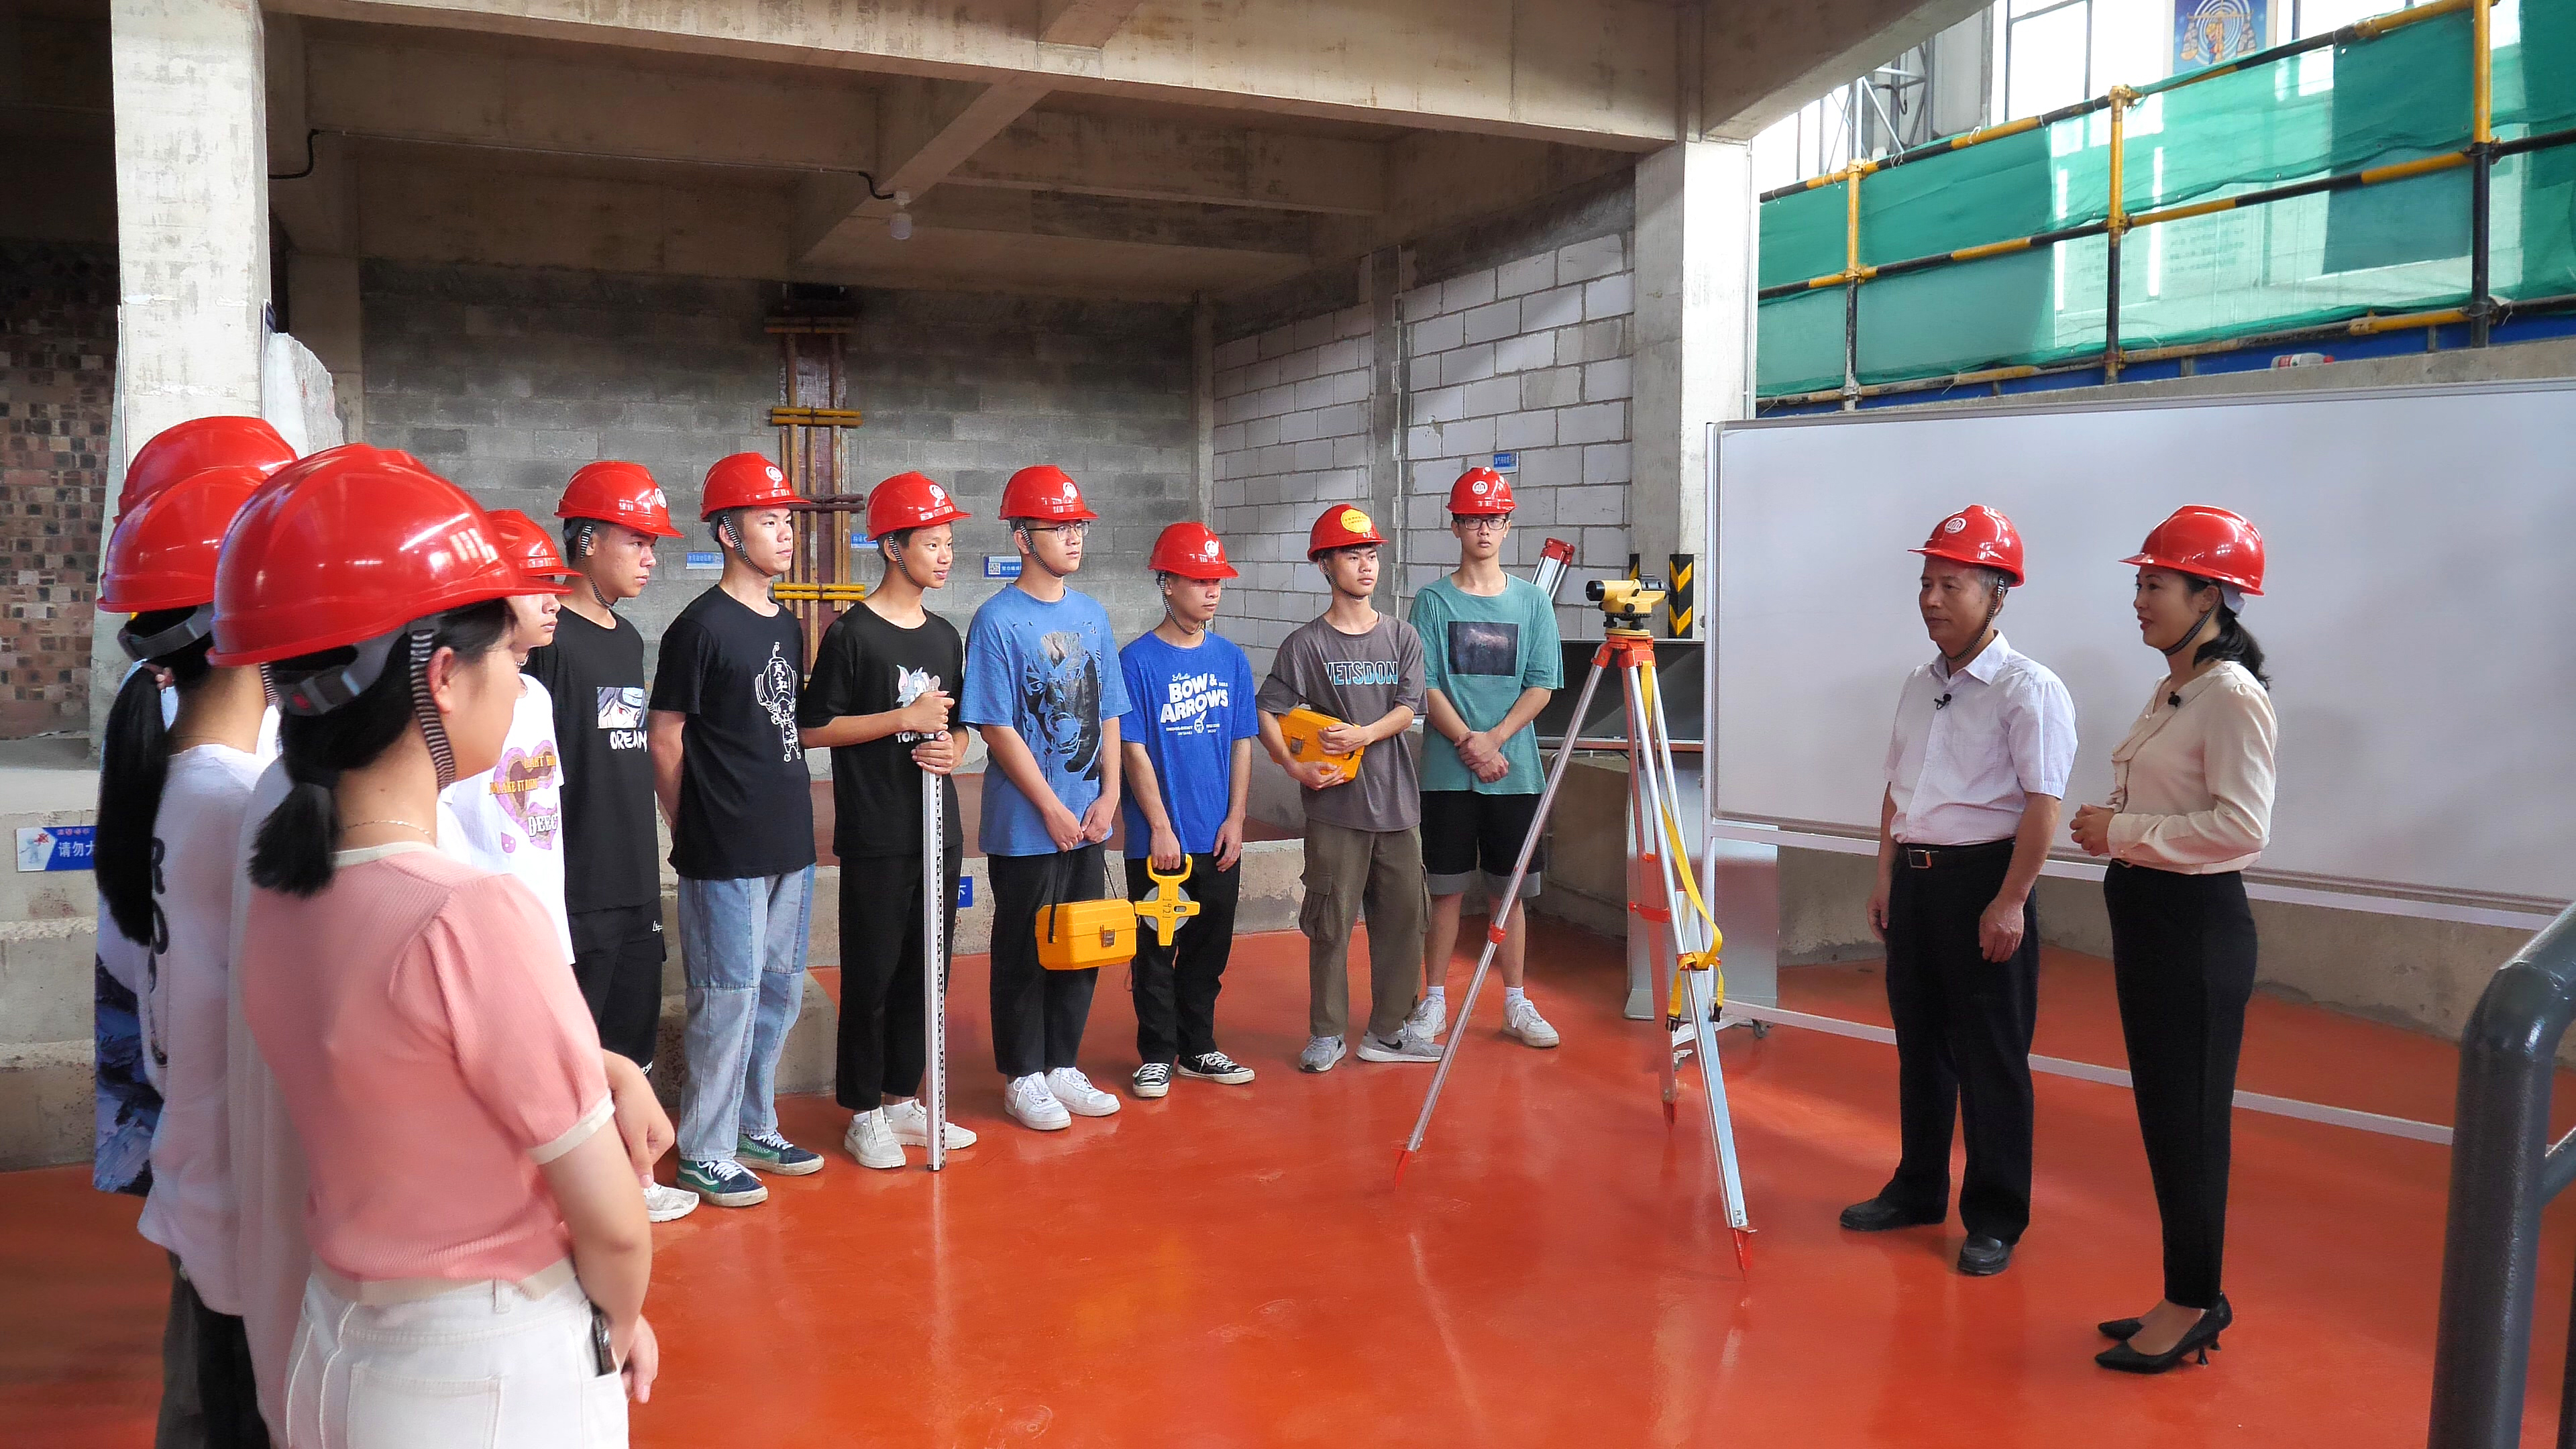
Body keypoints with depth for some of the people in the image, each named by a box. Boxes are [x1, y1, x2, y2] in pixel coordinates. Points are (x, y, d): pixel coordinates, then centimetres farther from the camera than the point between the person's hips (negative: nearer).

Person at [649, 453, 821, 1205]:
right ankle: (705, 1151, 12)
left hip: (789, 844, 8)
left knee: (780, 989, 15)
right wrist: (697, 829, -2)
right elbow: (663, 738, -9)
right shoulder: (702, 626, -11)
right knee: (728, 998, -1)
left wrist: (794, 817, 15)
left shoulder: (786, 627, 12)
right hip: (725, 857, -8)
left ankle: (756, 1128, 29)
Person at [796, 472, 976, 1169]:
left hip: (938, 831, 6)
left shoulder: (946, 636, 11)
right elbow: (814, 727, -10)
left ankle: (902, 1099, 25)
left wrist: (951, 751, -4)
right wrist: (905, 719, -15)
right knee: (871, 975, 1)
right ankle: (863, 1114, 14)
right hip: (875, 838, -6)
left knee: (925, 972, 12)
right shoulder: (852, 633, -9)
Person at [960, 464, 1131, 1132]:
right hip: (1025, 827, -6)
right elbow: (997, 728, -14)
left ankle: (1063, 1068, 27)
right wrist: (1053, 808, -14)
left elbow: (1107, 713, 11)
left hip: (1088, 822, 6)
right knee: (1025, 951, 5)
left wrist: (1108, 796, 0)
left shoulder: (1092, 614, 8)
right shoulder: (998, 620, -10)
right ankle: (1023, 1079, 18)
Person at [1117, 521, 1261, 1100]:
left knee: (1210, 945, 13)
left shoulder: (1231, 659, 5)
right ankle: (1157, 1055, 19)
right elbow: (1134, 750, -9)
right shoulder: (1138, 661, -9)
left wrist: (1236, 819, 0)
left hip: (1218, 837, 4)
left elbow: (1242, 743, 7)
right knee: (1157, 949, 6)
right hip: (1157, 840, -4)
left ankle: (1198, 1048, 27)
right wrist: (1161, 827, -12)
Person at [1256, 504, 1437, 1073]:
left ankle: (1388, 1030, 20)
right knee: (1330, 923, 0)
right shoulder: (1306, 643, -1)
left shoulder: (1402, 637, 8)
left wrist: (1364, 735, -16)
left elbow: (1407, 708, 0)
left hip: (1397, 802, 4)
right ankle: (1326, 1033, 13)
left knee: (1403, 915, 7)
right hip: (1336, 806, -3)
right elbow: (1268, 713, -4)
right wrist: (1295, 767, -16)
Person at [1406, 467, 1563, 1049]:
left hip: (1516, 771, 1)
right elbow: (1426, 685, -4)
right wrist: (1468, 743, -16)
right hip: (1447, 772, -1)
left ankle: (1516, 1003, 18)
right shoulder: (1434, 600, 2)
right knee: (1447, 888, 5)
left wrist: (1493, 739, -12)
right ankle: (1435, 1000, 16)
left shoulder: (1532, 601, 6)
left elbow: (1541, 686, 1)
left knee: (1509, 890, 8)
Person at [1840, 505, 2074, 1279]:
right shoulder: (1919, 685, 12)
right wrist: (1886, 875, 15)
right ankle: (1918, 1190, 29)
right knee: (1919, 1043, 15)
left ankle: (1994, 1220, 13)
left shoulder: (2028, 690, -11)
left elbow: (2042, 806, -15)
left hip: (1982, 877, -7)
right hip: (1915, 876, 7)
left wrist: (2009, 902, -19)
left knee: (1991, 1060, 1)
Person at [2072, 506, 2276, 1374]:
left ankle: (2193, 1308, 13)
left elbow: (2242, 828, -22)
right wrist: (2112, 830, 7)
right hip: (2145, 914, 10)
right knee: (2164, 1112, 15)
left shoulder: (2234, 698, -15)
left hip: (2196, 923, -9)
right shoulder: (2170, 691, 13)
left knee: (2187, 1117, 0)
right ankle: (2191, 1299, 26)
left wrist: (2122, 831, -18)